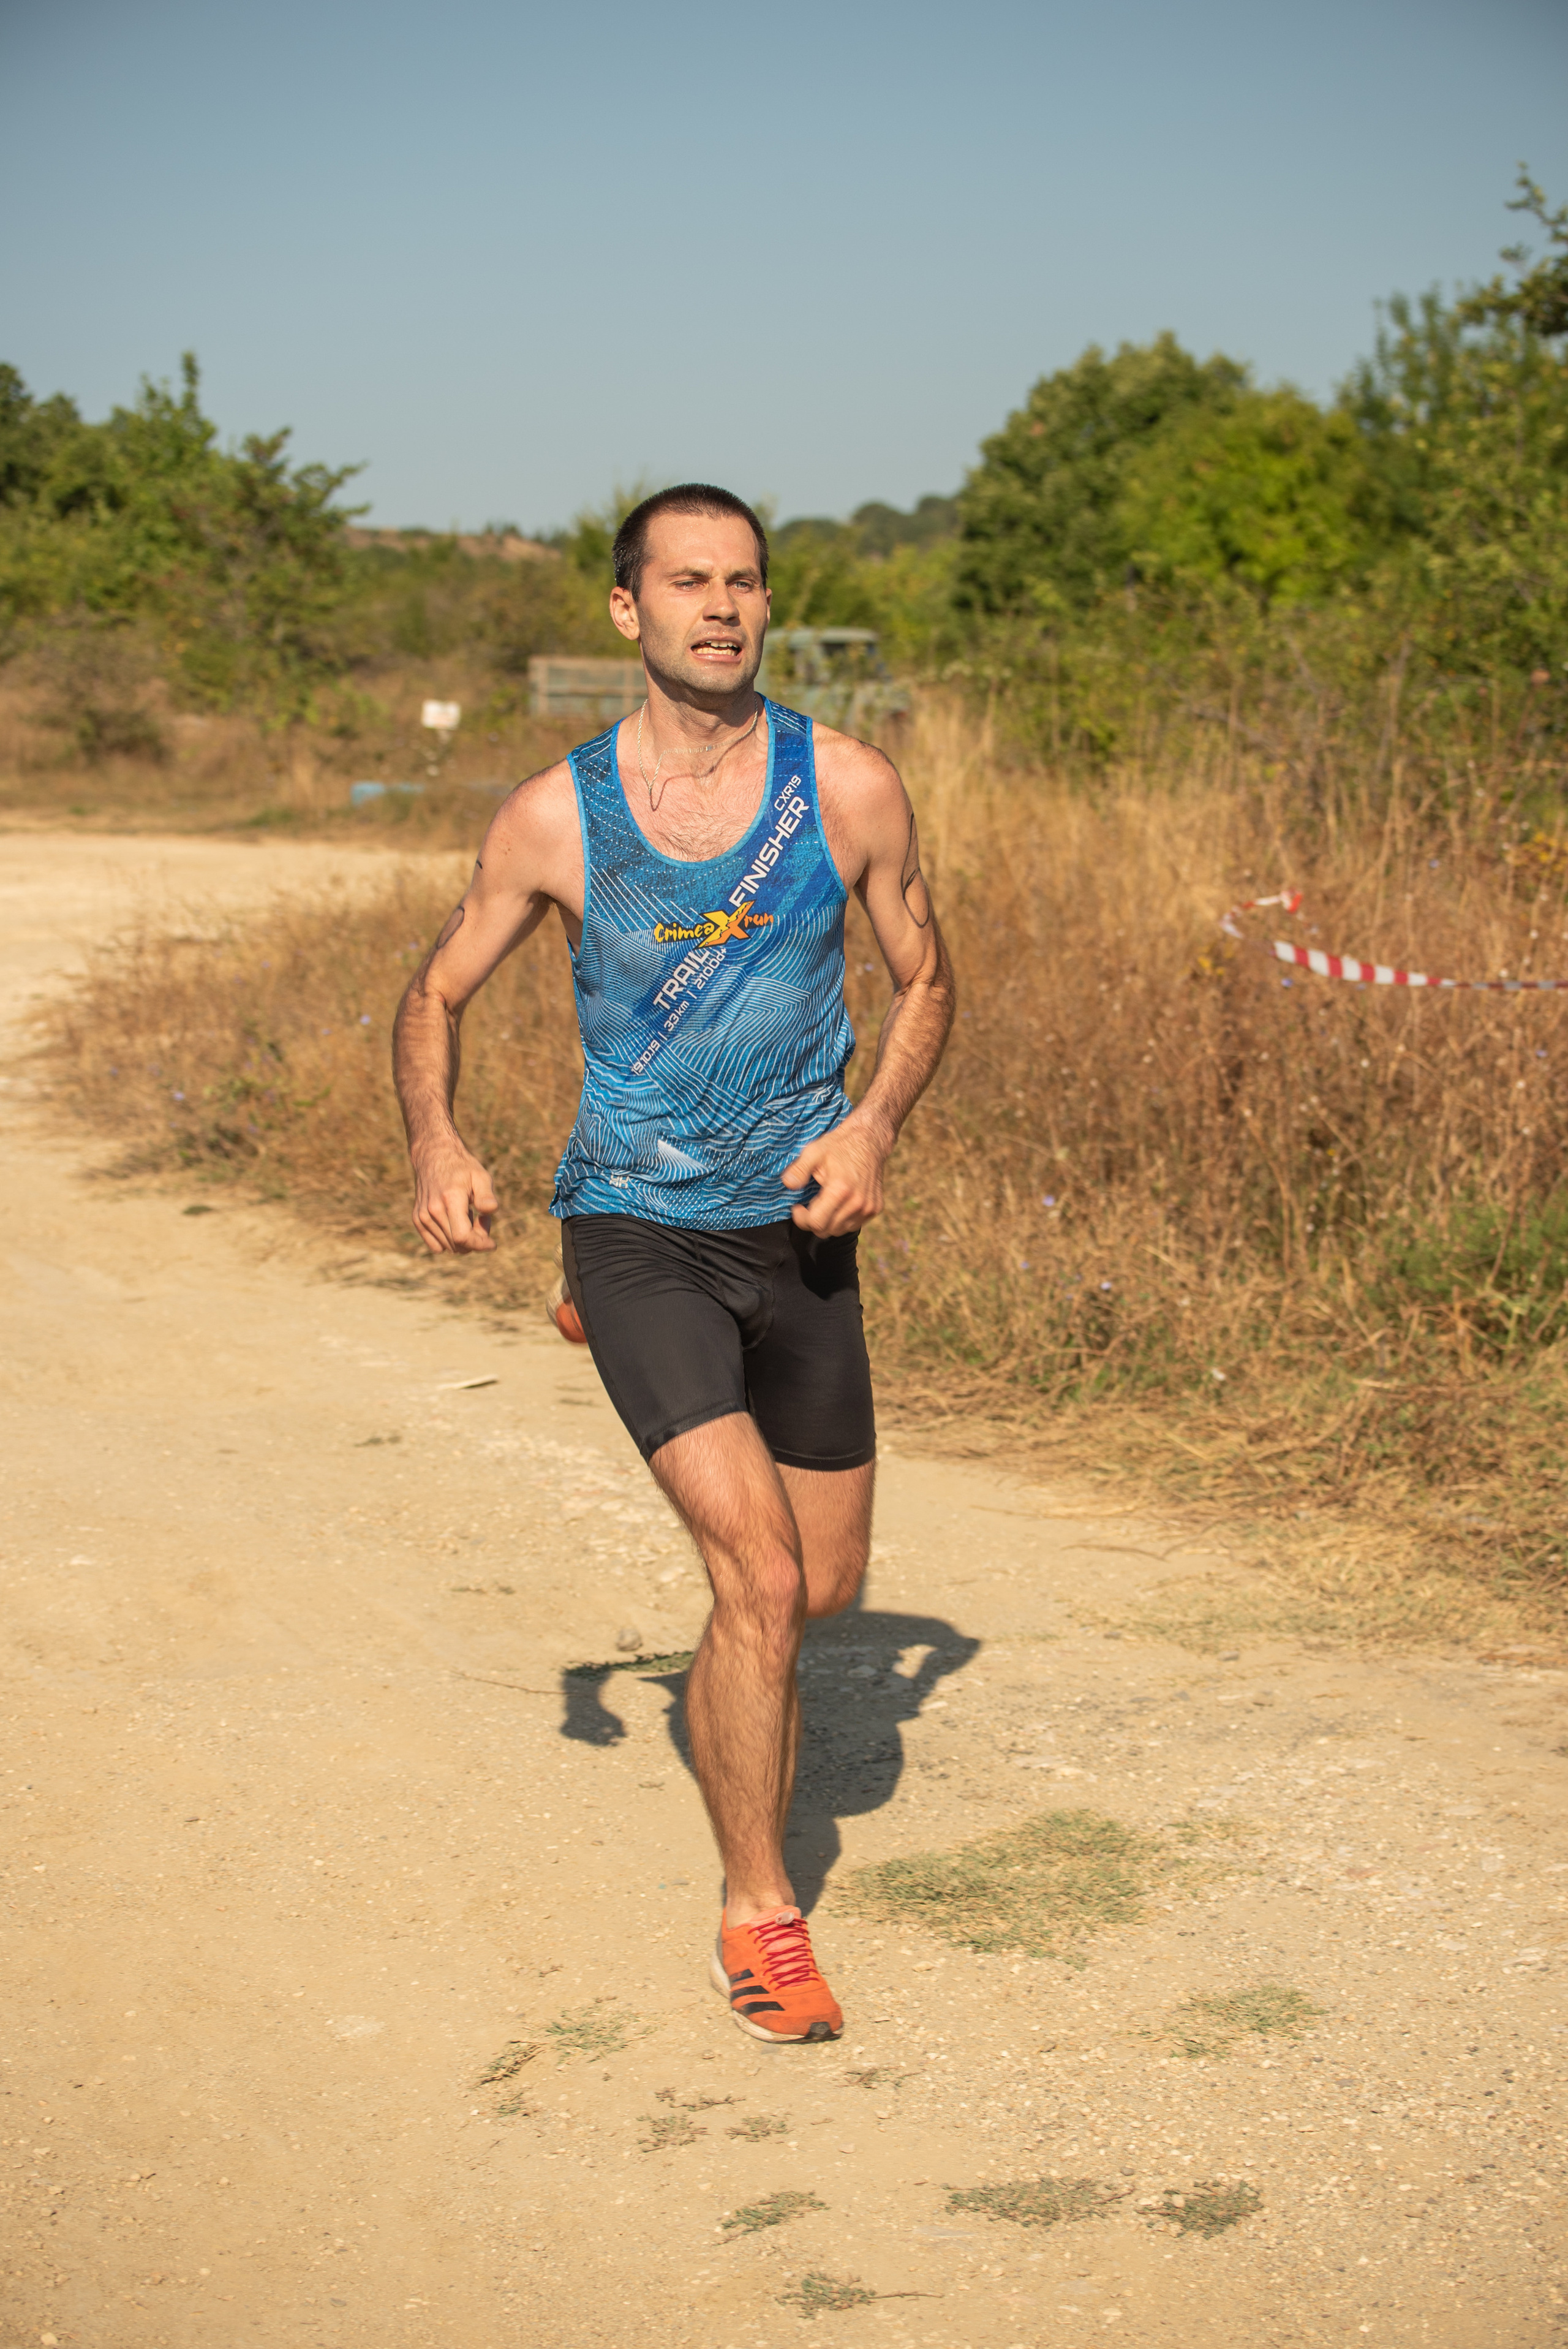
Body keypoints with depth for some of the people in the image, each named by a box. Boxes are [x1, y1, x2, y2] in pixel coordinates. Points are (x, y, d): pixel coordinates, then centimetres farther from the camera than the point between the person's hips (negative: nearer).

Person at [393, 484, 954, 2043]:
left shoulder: (849, 790, -5)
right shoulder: (554, 818, -8)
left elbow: (924, 980, 8)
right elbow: (438, 995, 5)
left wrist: (873, 1124, -10)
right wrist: (436, 1145, -14)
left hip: (798, 1230, 3)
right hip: (634, 1227, -3)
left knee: (827, 1588, 13)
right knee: (761, 1580, -15)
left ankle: (738, 1722, 49)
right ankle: (758, 1917, 3)